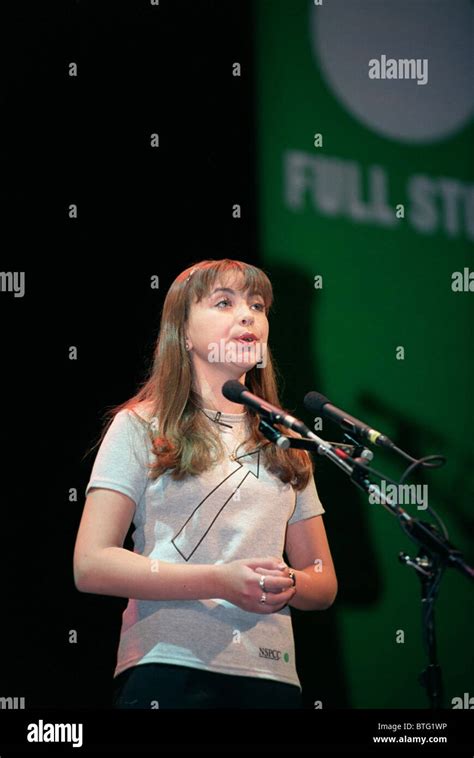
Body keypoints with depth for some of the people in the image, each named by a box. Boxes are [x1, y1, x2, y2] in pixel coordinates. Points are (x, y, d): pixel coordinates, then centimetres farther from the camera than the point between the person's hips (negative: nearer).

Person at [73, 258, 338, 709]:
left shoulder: (285, 444, 18)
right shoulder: (141, 428, 3)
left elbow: (324, 583, 18)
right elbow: (91, 565, -7)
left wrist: (287, 587, -8)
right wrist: (220, 582, -17)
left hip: (271, 675, 4)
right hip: (168, 671, -4)